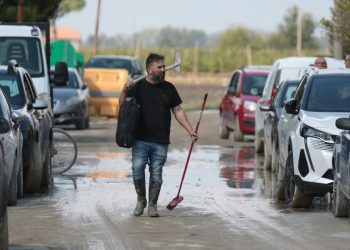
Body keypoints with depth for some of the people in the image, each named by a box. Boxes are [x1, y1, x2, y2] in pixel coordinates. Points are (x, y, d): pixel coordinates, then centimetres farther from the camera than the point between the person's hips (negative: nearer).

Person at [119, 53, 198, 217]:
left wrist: (190, 131, 7)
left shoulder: (168, 88, 10)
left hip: (161, 141, 2)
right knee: (137, 168, -14)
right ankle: (141, 200, 6)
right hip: (141, 140, -2)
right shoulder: (138, 87, 3)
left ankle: (152, 205, 12)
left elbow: (178, 111, 14)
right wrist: (125, 91, -17)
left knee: (156, 173, 1)